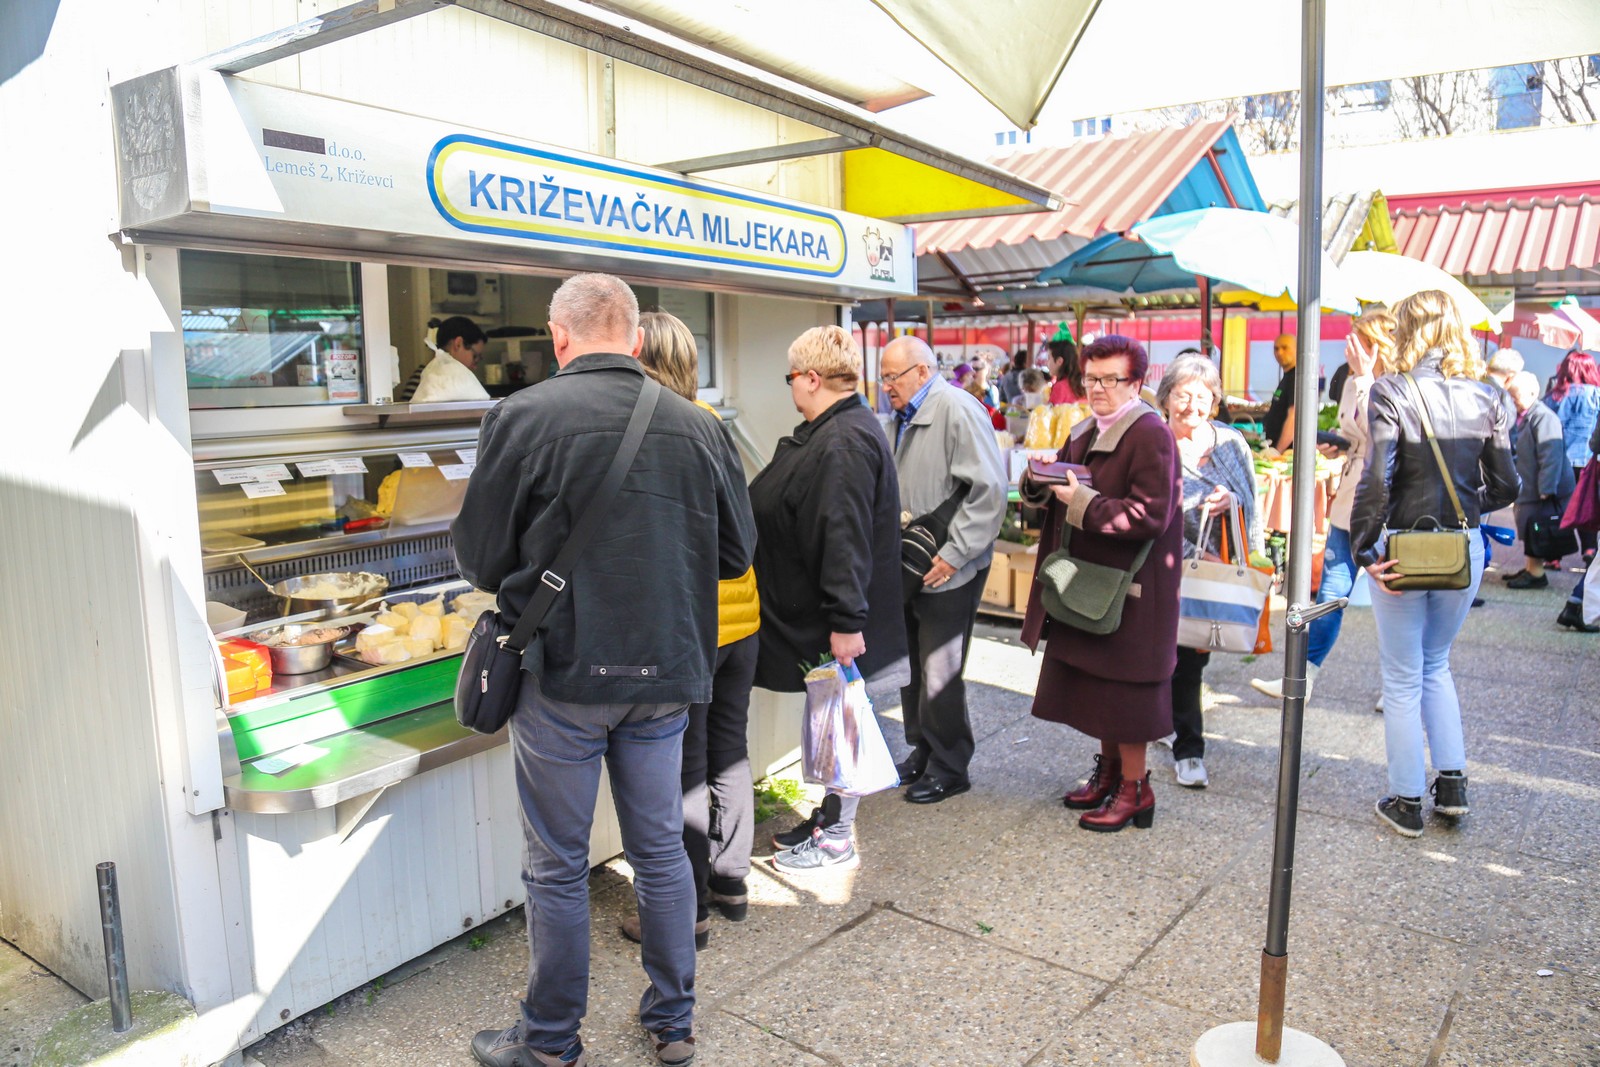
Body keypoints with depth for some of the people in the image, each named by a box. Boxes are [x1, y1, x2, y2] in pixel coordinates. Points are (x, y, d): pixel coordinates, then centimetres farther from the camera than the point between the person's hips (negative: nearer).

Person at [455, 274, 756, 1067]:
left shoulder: (523, 416, -12)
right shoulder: (697, 427, -1)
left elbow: (479, 558, -7)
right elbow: (735, 553, 7)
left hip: (564, 674, -3)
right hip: (667, 673, 4)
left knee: (557, 866, 12)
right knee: (660, 848, 18)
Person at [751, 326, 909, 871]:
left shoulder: (843, 442, -23)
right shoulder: (830, 432, 12)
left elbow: (844, 538, -29)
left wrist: (846, 620, -30)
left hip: (831, 620, -10)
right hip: (812, 612, 10)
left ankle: (837, 839, 18)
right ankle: (826, 816, 34)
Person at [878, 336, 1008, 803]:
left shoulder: (958, 411, -15)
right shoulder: (905, 417, 14)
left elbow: (990, 490, -22)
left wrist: (954, 554, -21)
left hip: (948, 572, -9)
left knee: (938, 675, 0)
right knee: (910, 666, 16)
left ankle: (949, 769, 16)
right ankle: (922, 752, 32)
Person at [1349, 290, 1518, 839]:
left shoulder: (1390, 392, -12)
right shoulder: (1484, 397, 2)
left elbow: (1377, 480, -20)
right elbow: (1505, 488, 4)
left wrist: (1365, 551, -12)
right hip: (1464, 550, 4)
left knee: (1403, 678, 9)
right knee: (1436, 663, 25)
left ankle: (1406, 803, 18)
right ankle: (1452, 782, 25)